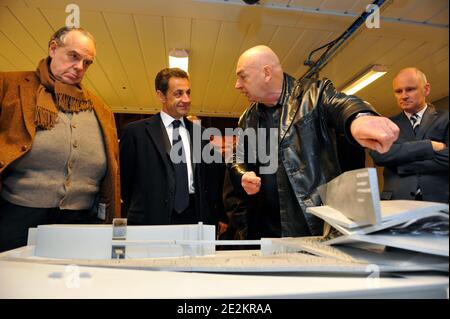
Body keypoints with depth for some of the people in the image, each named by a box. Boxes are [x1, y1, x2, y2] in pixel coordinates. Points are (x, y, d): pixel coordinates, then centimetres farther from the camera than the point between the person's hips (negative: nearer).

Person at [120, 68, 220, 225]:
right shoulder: (136, 131, -2)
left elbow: (209, 180, 12)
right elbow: (123, 180, 3)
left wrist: (207, 217, 5)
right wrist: (141, 210, 5)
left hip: (193, 218, 3)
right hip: (151, 220, -2)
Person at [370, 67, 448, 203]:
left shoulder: (445, 118, 9)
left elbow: (445, 158, -6)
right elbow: (378, 154, -6)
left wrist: (401, 164, -4)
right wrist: (430, 146, -7)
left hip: (439, 201, -1)